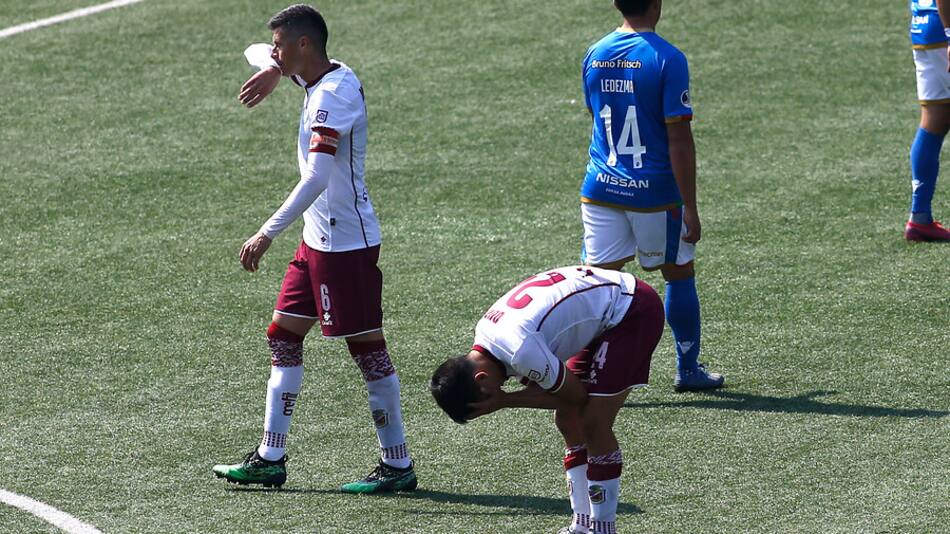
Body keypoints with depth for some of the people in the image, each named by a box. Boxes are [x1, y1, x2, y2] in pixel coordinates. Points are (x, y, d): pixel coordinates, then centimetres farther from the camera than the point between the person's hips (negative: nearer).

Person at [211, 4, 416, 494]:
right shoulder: (325, 77, 9)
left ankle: (397, 466, 4)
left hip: (346, 242, -10)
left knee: (367, 347, -3)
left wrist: (268, 234, -31)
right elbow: (258, 53, 25)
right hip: (318, 238, 10)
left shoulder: (333, 95, -21)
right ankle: (270, 459, 17)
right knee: (283, 336, 12)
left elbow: (317, 179, -30)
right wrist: (273, 70, 0)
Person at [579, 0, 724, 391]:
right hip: (655, 191, -4)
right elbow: (679, 138, -15)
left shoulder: (594, 56, 4)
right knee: (679, 274, 15)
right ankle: (688, 370, 27)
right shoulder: (667, 58, -14)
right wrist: (690, 208, -11)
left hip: (601, 188, 4)